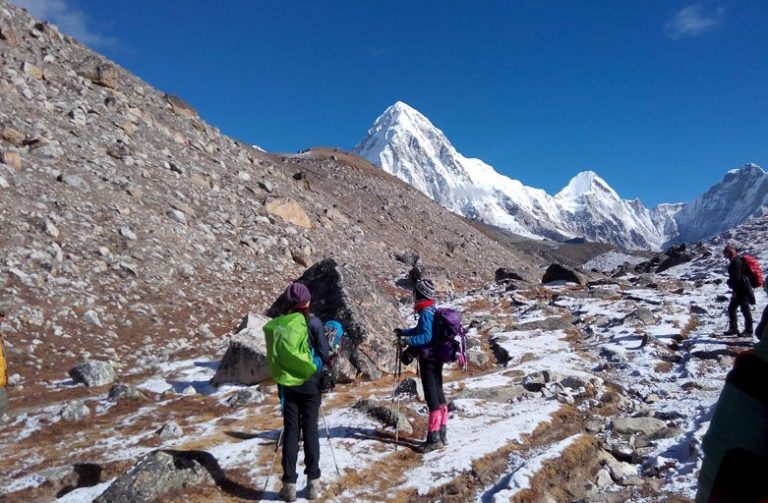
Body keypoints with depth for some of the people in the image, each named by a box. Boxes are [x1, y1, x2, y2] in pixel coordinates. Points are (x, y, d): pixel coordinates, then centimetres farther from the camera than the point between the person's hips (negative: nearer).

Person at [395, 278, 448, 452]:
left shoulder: (426, 312, -18)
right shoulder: (433, 310, 11)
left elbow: (427, 336, -26)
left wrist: (409, 340, -32)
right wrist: (404, 331, 30)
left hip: (428, 358, -10)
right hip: (437, 358, 10)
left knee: (432, 397, -5)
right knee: (439, 394, 14)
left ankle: (434, 437, 0)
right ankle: (442, 434, 24)